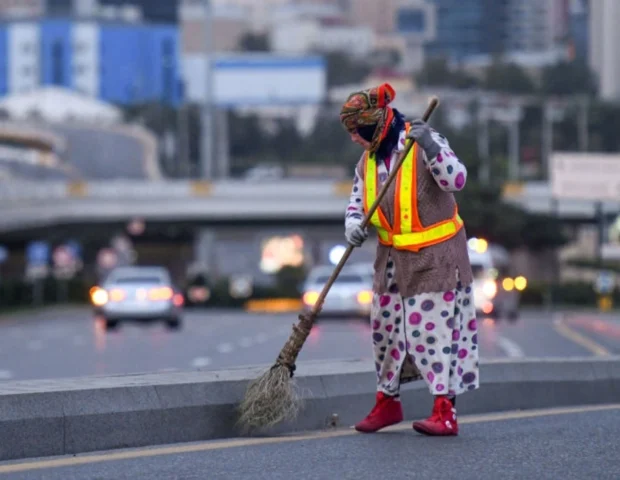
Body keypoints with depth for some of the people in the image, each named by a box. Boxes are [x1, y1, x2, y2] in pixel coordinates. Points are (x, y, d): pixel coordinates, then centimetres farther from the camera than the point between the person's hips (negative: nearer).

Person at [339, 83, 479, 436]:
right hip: (393, 258, 7)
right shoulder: (368, 161, 5)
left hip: (435, 256, -7)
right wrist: (354, 225, -8)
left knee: (435, 326, -10)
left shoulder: (424, 145, -16)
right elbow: (357, 202, 14)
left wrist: (431, 147, -40)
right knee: (385, 327, 11)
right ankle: (388, 403, 28)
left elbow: (456, 180, -27)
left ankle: (446, 413, -10)